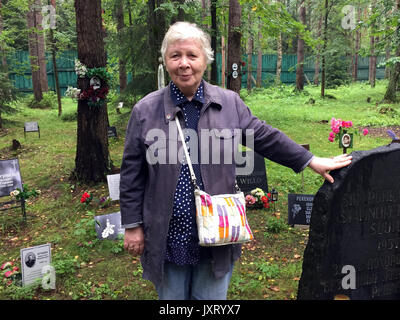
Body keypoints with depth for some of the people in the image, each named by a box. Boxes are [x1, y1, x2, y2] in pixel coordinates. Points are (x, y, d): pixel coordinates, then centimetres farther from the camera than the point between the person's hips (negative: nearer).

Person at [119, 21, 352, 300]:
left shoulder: (229, 103, 1)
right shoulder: (146, 111, -3)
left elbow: (265, 137, 9)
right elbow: (132, 174, 0)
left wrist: (312, 162, 10)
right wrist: (132, 226, 0)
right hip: (167, 236, 0)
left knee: (212, 297, 15)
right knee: (171, 296, 16)